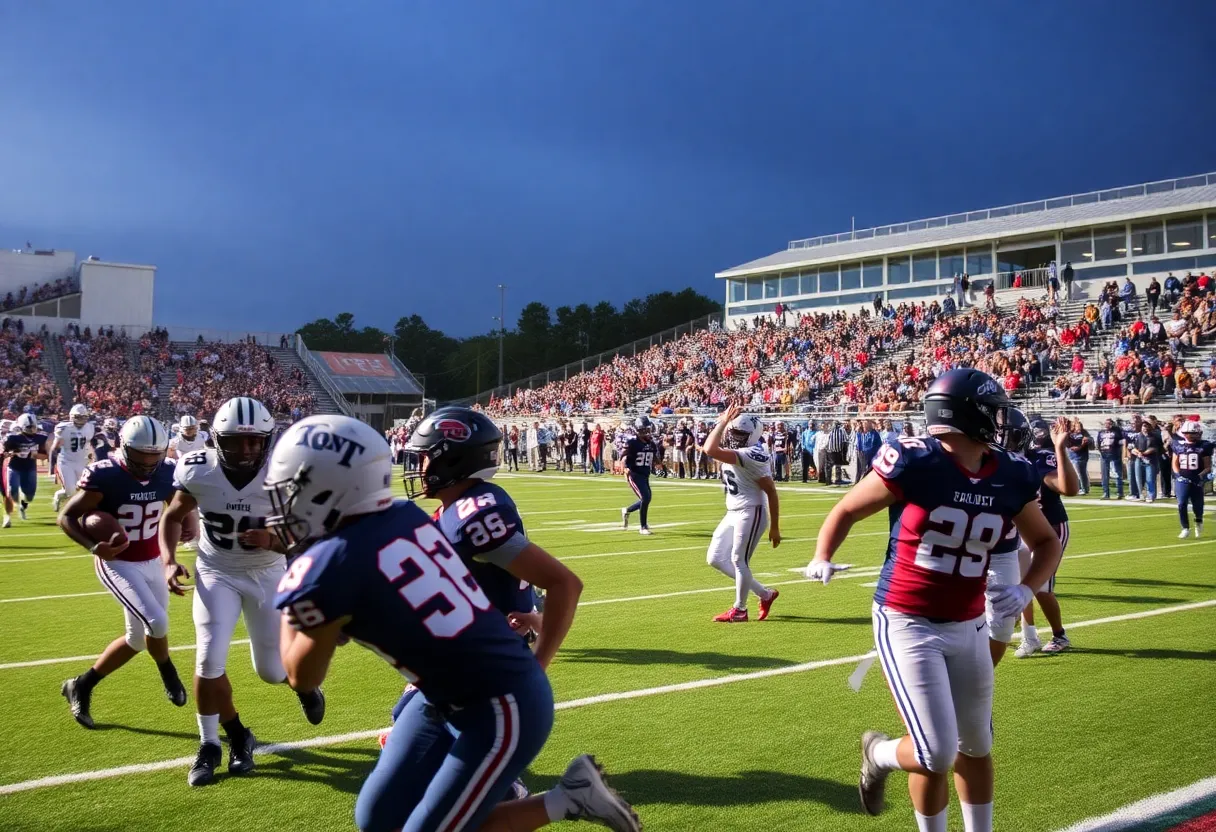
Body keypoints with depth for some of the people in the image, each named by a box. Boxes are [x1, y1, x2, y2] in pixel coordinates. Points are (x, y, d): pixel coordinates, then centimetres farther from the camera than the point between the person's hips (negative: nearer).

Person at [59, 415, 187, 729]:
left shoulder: (166, 473, -7)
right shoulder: (104, 475, -22)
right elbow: (67, 516, -14)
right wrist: (94, 547, -30)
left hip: (151, 562, 6)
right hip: (117, 564, -6)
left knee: (138, 639, 14)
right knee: (157, 623, -22)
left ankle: (81, 686, 32)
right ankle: (167, 672, 11)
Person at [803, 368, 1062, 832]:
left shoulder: (1012, 478, -5)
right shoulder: (915, 462, -17)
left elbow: (1046, 542, 12)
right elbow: (847, 510, -4)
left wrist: (1026, 590, -6)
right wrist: (822, 558, -20)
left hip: (968, 626, 5)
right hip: (907, 623, -5)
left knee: (976, 747, 18)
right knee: (936, 755, -8)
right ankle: (880, 753, 25)